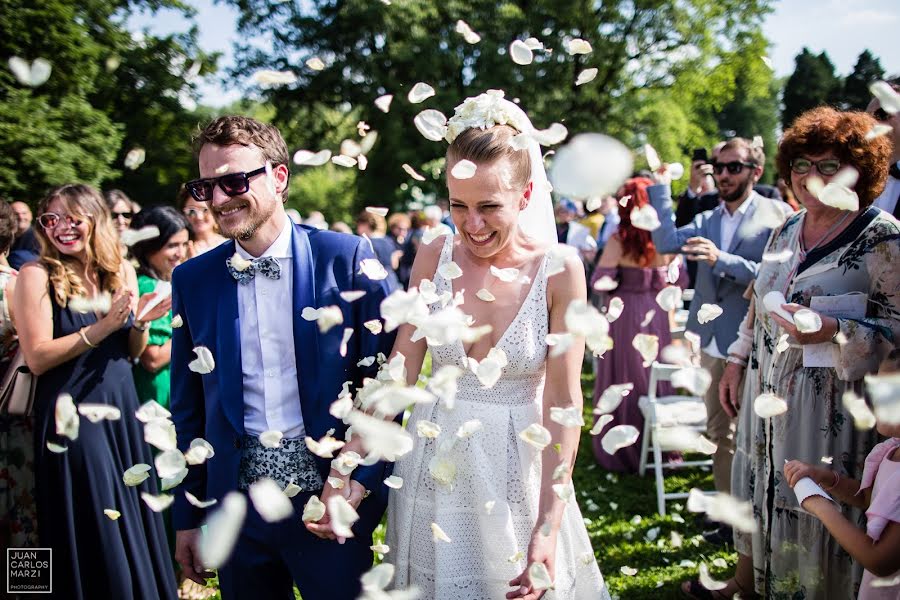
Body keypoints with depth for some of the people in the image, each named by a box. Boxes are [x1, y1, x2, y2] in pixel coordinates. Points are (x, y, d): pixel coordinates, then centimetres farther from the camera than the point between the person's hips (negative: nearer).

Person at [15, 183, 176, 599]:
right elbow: (37, 358, -15)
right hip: (70, 416, -5)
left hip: (122, 409, 5)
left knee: (134, 518, 13)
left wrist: (140, 323, -8)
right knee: (93, 534, 3)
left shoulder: (121, 271, 5)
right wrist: (101, 328, -20)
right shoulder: (36, 276, -8)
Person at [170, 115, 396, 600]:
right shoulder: (191, 280, 3)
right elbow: (189, 409, 8)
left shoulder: (346, 257, -6)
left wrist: (363, 475, -13)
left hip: (330, 495, -3)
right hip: (235, 502, 3)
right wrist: (186, 517, 9)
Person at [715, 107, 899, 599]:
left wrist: (833, 331, -27)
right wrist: (737, 361, 18)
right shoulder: (785, 232, 10)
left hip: (833, 403, -6)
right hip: (767, 390, 7)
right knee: (757, 489, 17)